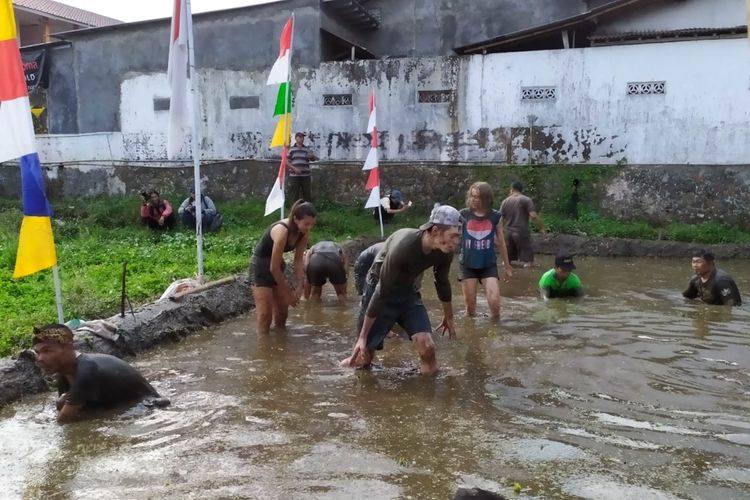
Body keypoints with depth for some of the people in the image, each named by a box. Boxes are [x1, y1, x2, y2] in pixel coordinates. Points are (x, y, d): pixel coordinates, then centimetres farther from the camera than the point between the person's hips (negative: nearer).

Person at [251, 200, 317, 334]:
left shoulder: (303, 232, -12)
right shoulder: (282, 231, -34)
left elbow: (298, 260, -4)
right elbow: (273, 267, -28)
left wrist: (299, 287, -11)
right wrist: (288, 293, -18)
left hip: (277, 266, 8)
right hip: (261, 265, -8)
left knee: (282, 311, 14)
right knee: (265, 314, -7)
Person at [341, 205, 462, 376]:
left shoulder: (445, 251, -17)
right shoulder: (403, 247, -36)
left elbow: (442, 283, 5)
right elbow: (381, 292, -29)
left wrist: (449, 317, 19)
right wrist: (363, 336, -23)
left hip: (408, 292, 5)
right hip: (380, 290, -4)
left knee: (427, 347, -15)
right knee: (363, 358, 0)